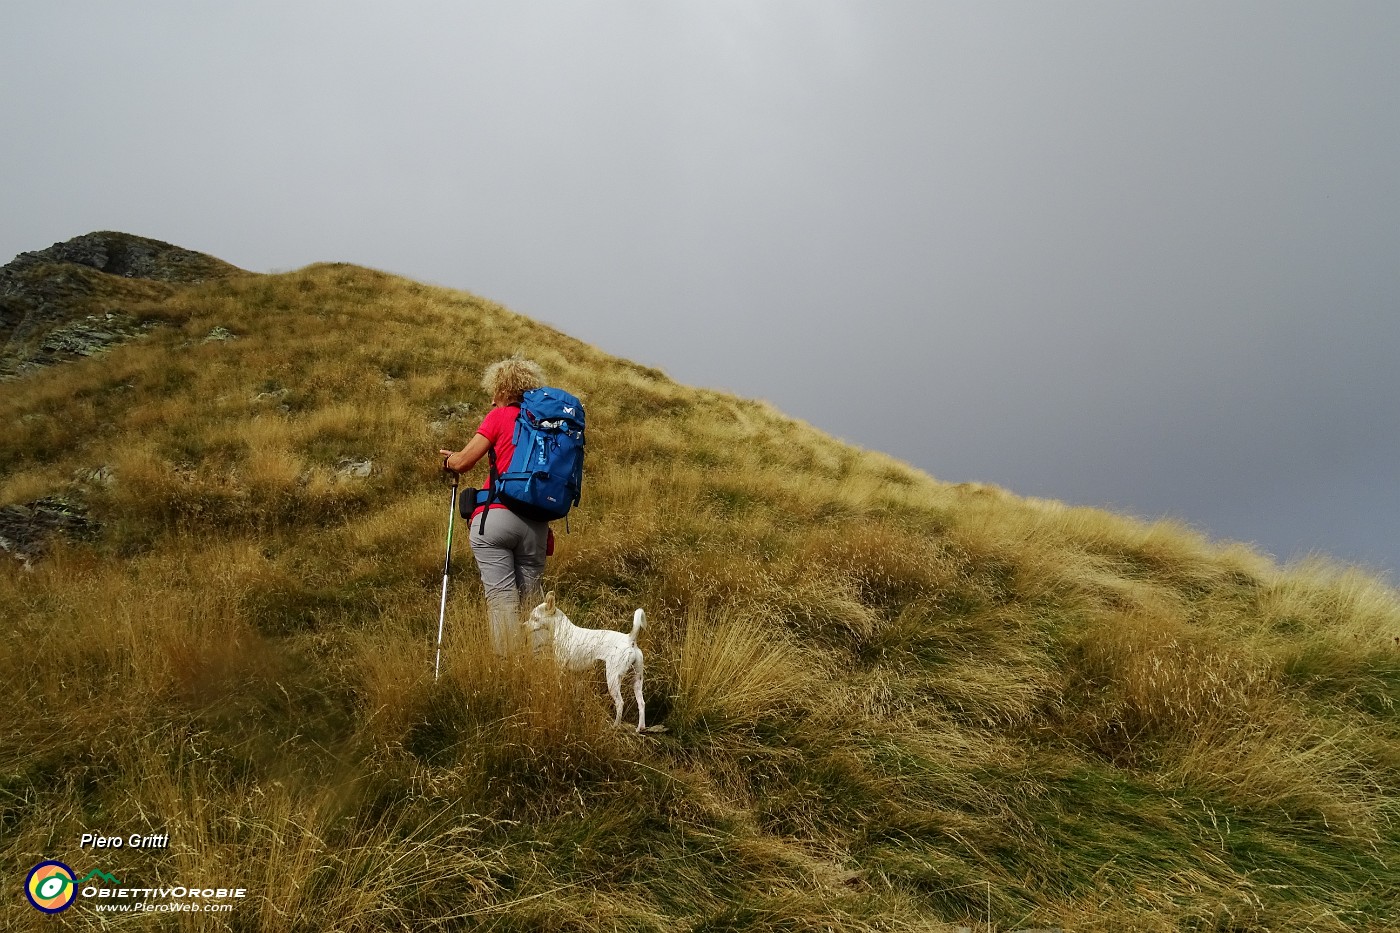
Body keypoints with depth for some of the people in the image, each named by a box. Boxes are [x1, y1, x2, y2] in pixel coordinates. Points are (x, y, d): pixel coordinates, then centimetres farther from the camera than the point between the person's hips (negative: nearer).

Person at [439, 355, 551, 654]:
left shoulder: (500, 416, 1)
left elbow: (462, 462, -2)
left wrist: (448, 458, 19)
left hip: (494, 516, -5)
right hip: (535, 523, 5)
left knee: (501, 595, -6)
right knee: (531, 596, 12)